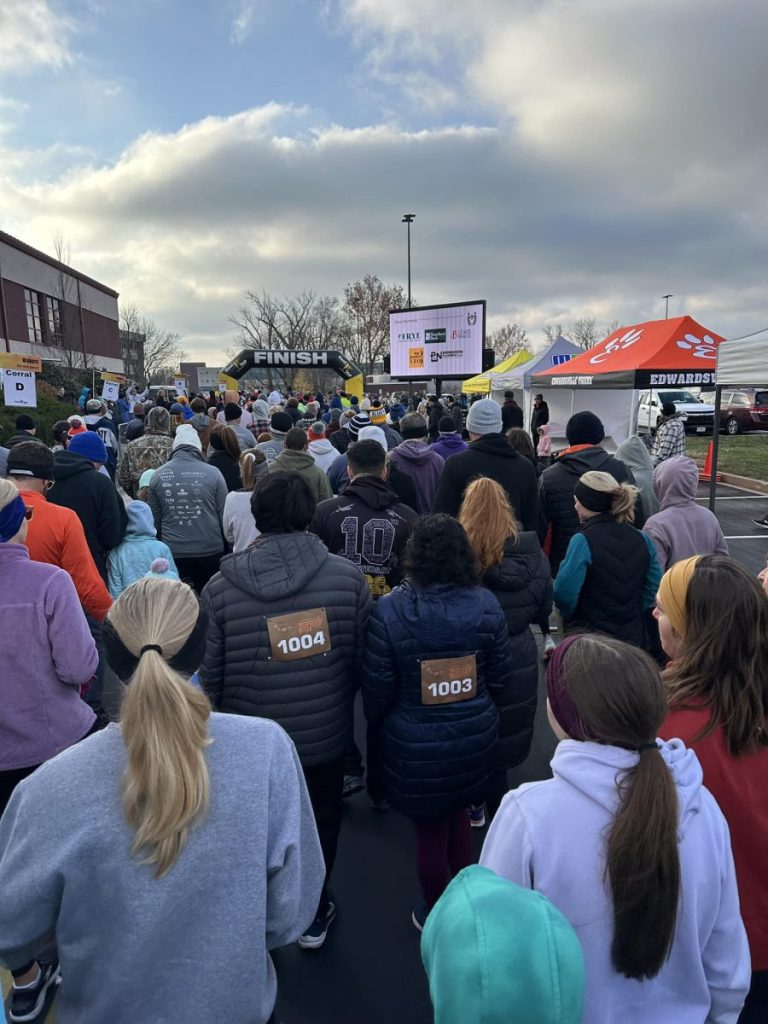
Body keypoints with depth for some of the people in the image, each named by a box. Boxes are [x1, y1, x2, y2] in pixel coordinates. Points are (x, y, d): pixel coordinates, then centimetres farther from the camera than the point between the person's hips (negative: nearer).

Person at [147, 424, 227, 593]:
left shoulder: (158, 476, 0)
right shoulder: (212, 472, -6)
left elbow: (154, 518, 7)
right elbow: (224, 514, -4)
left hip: (173, 552, 1)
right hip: (210, 550, -1)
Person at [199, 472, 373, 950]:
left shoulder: (220, 588, -18)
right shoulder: (348, 576, -16)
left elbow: (208, 673, -9)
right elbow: (363, 660, -7)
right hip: (327, 736, 1)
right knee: (321, 824, 25)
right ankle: (315, 915, 45)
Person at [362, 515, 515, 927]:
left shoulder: (389, 611, -22)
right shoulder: (486, 605, -12)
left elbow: (377, 690, -13)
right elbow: (501, 680, -1)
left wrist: (377, 724, 9)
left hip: (416, 748, -3)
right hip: (475, 740, 4)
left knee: (430, 829, 20)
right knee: (458, 813, 29)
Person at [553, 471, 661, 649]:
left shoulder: (583, 541, -18)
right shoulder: (642, 539, 0)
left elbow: (564, 594, -20)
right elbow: (653, 588, 5)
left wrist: (573, 620, -1)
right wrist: (631, 614, 14)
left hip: (589, 637, -5)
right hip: (634, 637, 6)